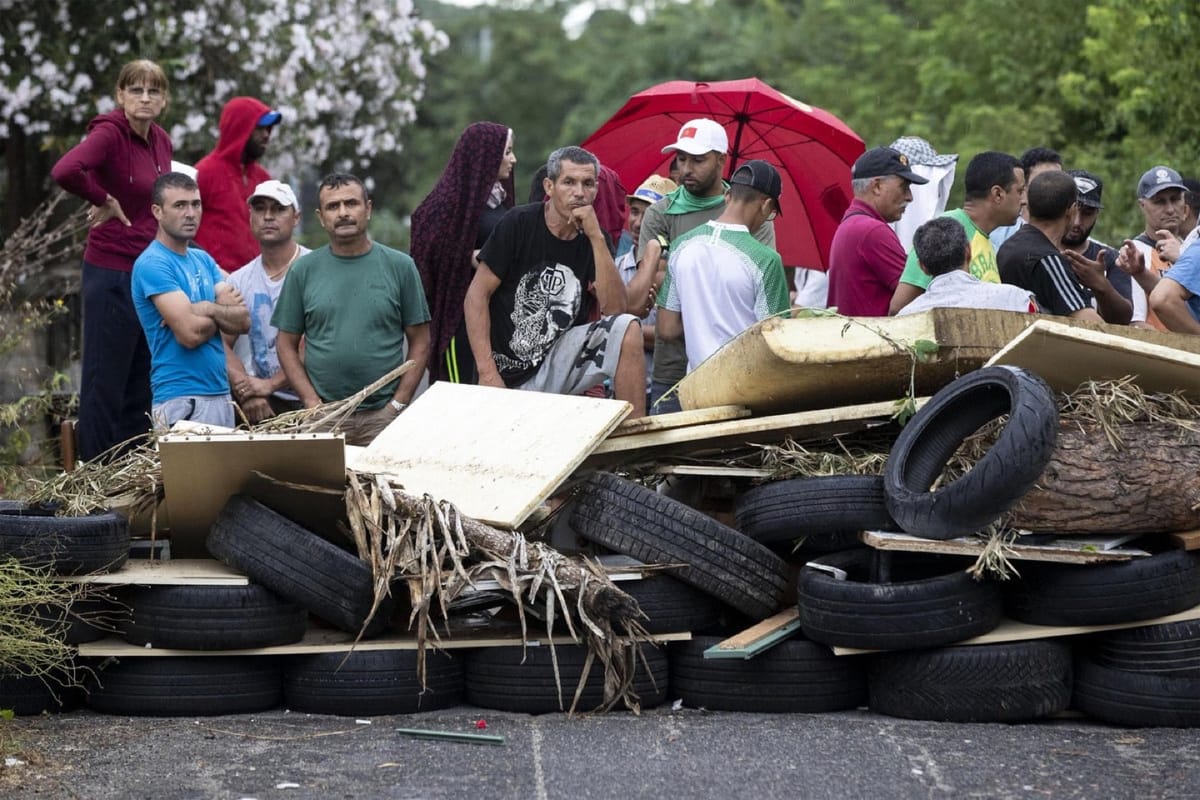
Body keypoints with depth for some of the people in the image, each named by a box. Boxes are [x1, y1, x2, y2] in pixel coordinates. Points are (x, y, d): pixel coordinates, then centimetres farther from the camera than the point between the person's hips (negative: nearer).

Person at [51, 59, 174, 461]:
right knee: (106, 385, 0)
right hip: (112, 275, -8)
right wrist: (103, 200, -18)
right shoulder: (110, 132, -15)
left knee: (142, 386, 14)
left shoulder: (161, 141, 9)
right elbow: (64, 171, -33)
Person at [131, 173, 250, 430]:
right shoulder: (152, 264, -10)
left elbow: (243, 320, 6)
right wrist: (224, 311, 1)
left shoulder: (203, 260, 15)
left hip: (220, 392, 8)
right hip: (182, 398, -8)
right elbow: (190, 333, -18)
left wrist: (207, 309, -13)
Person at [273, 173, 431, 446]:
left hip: (383, 415, -1)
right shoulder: (304, 270, 7)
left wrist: (398, 404, -4)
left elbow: (420, 342, 5)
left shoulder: (400, 266, 4)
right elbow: (287, 344, 8)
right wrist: (312, 403, -3)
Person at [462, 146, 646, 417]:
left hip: (560, 362, 2)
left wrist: (596, 237, -17)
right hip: (510, 375, -2)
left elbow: (615, 310, -10)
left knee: (627, 330, -19)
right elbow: (477, 295, -7)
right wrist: (487, 372, -16)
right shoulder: (519, 223, -5)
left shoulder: (595, 240, 3)